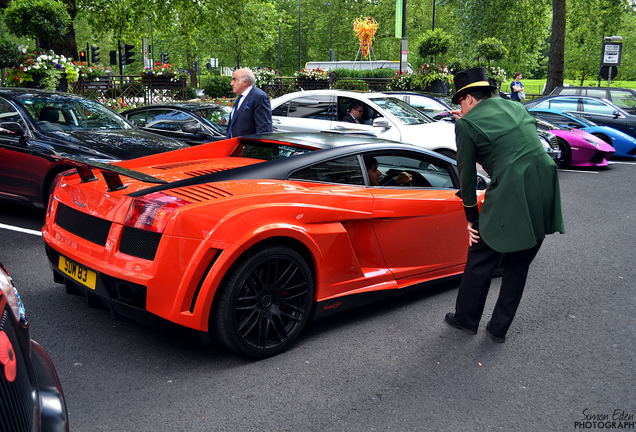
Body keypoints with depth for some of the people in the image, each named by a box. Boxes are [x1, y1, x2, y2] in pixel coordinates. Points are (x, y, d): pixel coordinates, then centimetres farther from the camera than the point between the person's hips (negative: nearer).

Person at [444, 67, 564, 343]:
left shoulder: (467, 124, -4)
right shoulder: (515, 108, 16)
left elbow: (466, 175, 1)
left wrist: (472, 218, 10)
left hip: (511, 201, -7)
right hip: (545, 199, 7)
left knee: (479, 263, 14)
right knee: (518, 267, 18)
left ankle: (466, 320, 30)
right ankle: (499, 329, 30)